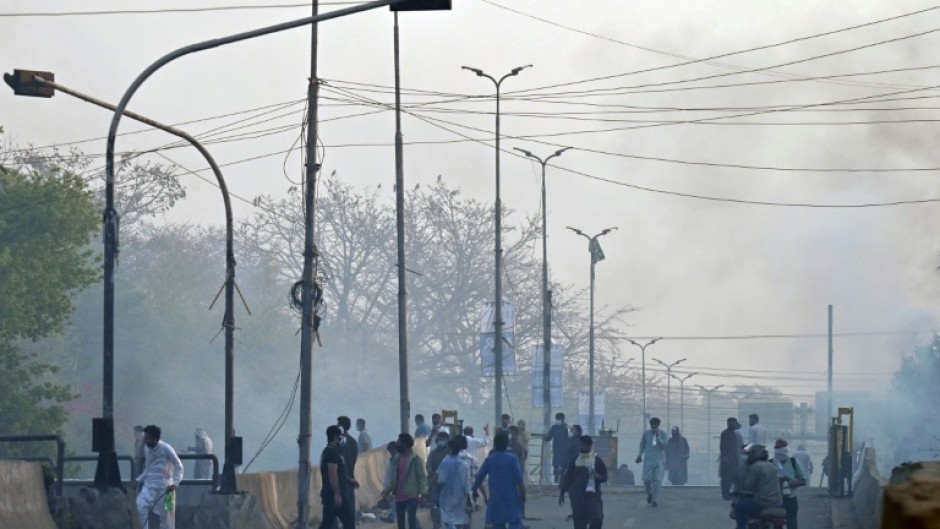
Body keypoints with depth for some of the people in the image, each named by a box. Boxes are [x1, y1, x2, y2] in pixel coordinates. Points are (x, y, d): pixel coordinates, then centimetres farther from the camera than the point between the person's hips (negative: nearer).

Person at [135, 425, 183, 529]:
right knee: (139, 508, -17)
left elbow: (178, 466, -7)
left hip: (164, 486, -4)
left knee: (165, 515, 0)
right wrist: (138, 480, 6)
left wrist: (175, 484, -19)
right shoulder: (146, 449, 5)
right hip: (149, 485, 4)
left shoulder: (166, 449, -12)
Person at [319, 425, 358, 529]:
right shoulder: (333, 452, -15)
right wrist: (337, 494, -27)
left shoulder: (327, 451, 18)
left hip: (329, 494, 10)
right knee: (349, 520, -3)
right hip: (336, 493, -10)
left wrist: (350, 480, 30)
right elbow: (332, 474, -23)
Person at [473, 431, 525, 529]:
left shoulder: (489, 459, 2)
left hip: (496, 498, 3)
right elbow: (519, 479, -10)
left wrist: (474, 491, 18)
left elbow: (479, 477, 5)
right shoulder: (512, 459, -6)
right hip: (511, 497, -3)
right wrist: (522, 494, -3)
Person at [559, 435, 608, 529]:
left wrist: (598, 476, -14)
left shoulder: (597, 461, 3)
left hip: (593, 494, -1)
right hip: (577, 496, 1)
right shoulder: (575, 461, 7)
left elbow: (605, 476, 8)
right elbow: (567, 478, 12)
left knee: (597, 519, -15)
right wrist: (562, 492, 11)